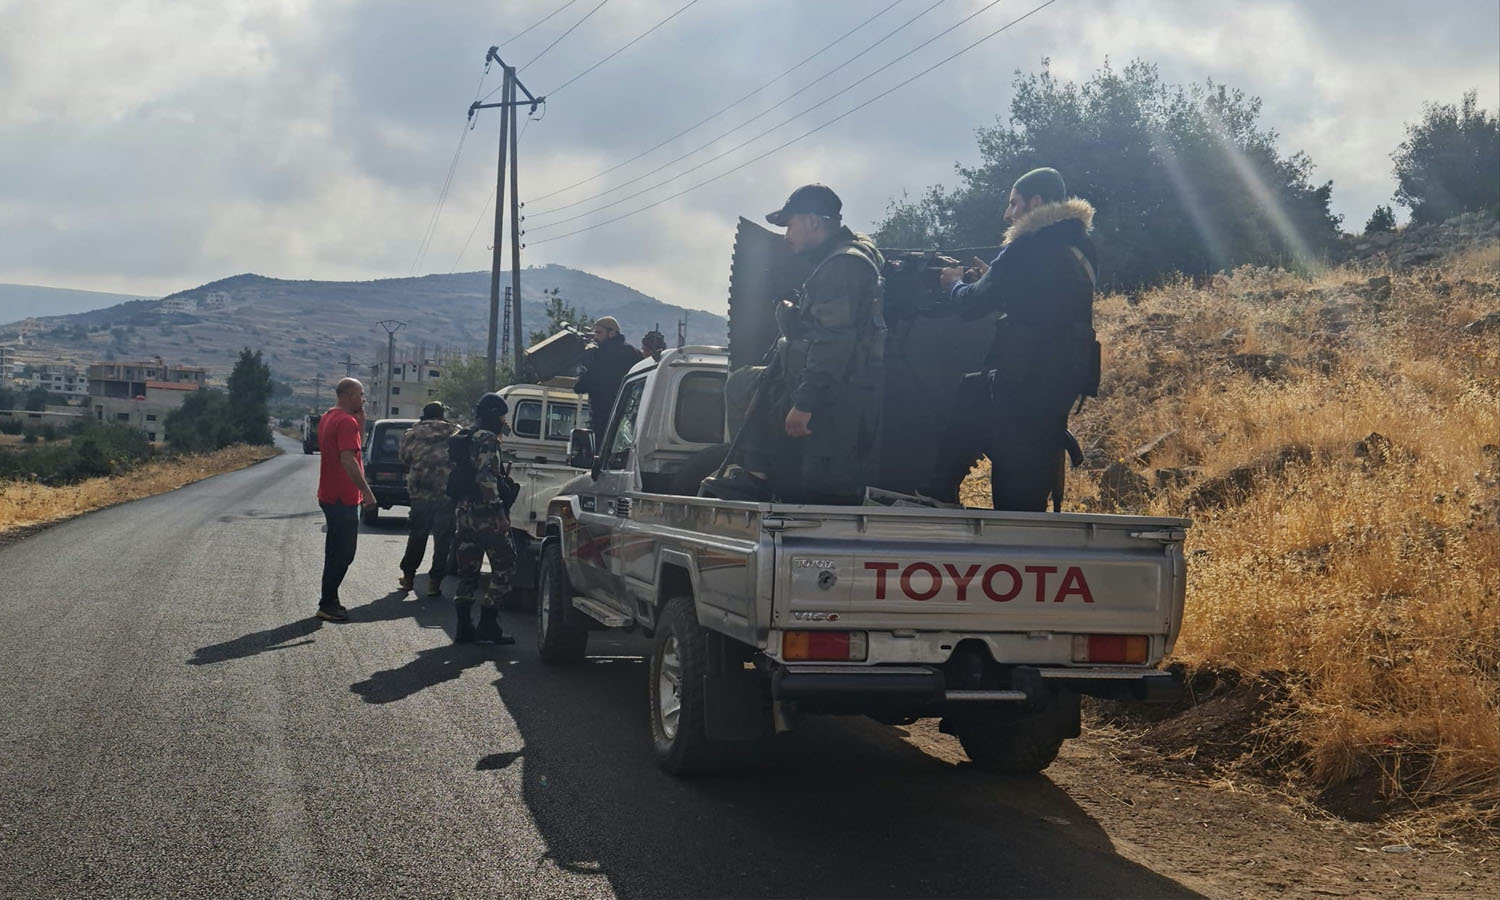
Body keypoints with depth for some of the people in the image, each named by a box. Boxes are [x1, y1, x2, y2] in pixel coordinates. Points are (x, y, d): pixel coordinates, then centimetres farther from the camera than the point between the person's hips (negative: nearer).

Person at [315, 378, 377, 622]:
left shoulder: (328, 418, 14)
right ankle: (328, 604, 0)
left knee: (337, 551, 17)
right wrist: (366, 491, -23)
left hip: (330, 495, 10)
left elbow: (357, 446, 20)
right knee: (343, 553, -4)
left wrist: (361, 419, 8)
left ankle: (329, 601, 22)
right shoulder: (346, 421, -18)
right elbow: (348, 459, -26)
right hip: (343, 498, -10)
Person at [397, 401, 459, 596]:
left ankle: (408, 575, 26)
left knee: (417, 535, 17)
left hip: (420, 492, 2)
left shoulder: (411, 435, 4)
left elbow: (405, 459, 11)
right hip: (447, 493, -2)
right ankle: (435, 581, 4)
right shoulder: (455, 433, 1)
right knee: (443, 538, 6)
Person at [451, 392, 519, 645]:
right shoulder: (486, 439, -12)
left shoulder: (464, 439, 19)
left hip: (465, 512, 10)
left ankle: (463, 626, 10)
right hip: (485, 513, -10)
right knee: (503, 567, -2)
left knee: (468, 570, 11)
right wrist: (499, 510, -22)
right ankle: (488, 622, -5)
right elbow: (486, 477, -22)